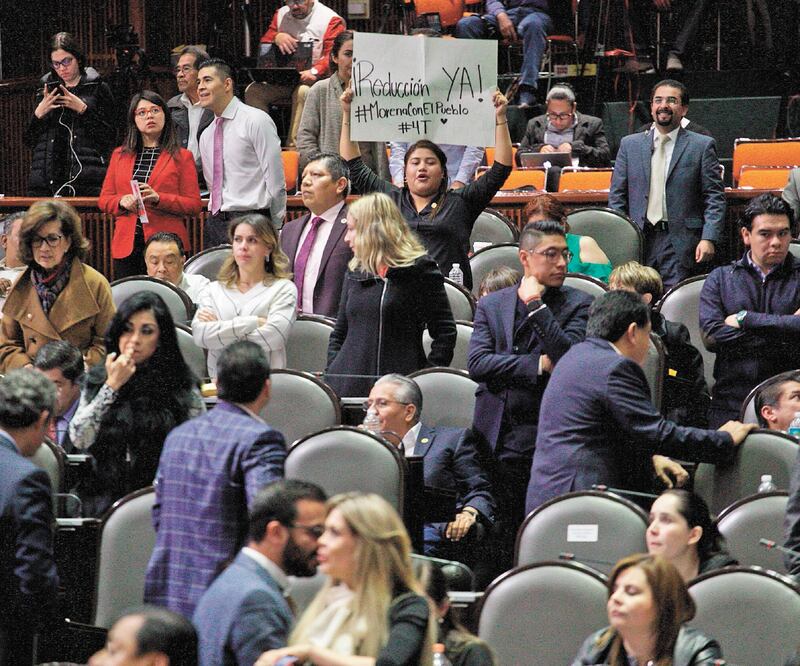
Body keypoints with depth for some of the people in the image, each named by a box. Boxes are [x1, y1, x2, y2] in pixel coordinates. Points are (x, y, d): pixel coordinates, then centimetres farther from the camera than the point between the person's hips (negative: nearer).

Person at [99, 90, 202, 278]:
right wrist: (122, 201, -6)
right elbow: (104, 200, 17)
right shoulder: (119, 155, 18)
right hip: (126, 246, 3)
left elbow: (194, 205, 0)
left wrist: (158, 198, -14)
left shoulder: (181, 157, 8)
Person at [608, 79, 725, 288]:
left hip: (681, 245, -3)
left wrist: (709, 239, -11)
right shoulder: (630, 145, 13)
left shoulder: (702, 146, 5)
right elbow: (617, 197, 13)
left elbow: (715, 199, 1)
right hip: (638, 240, 3)